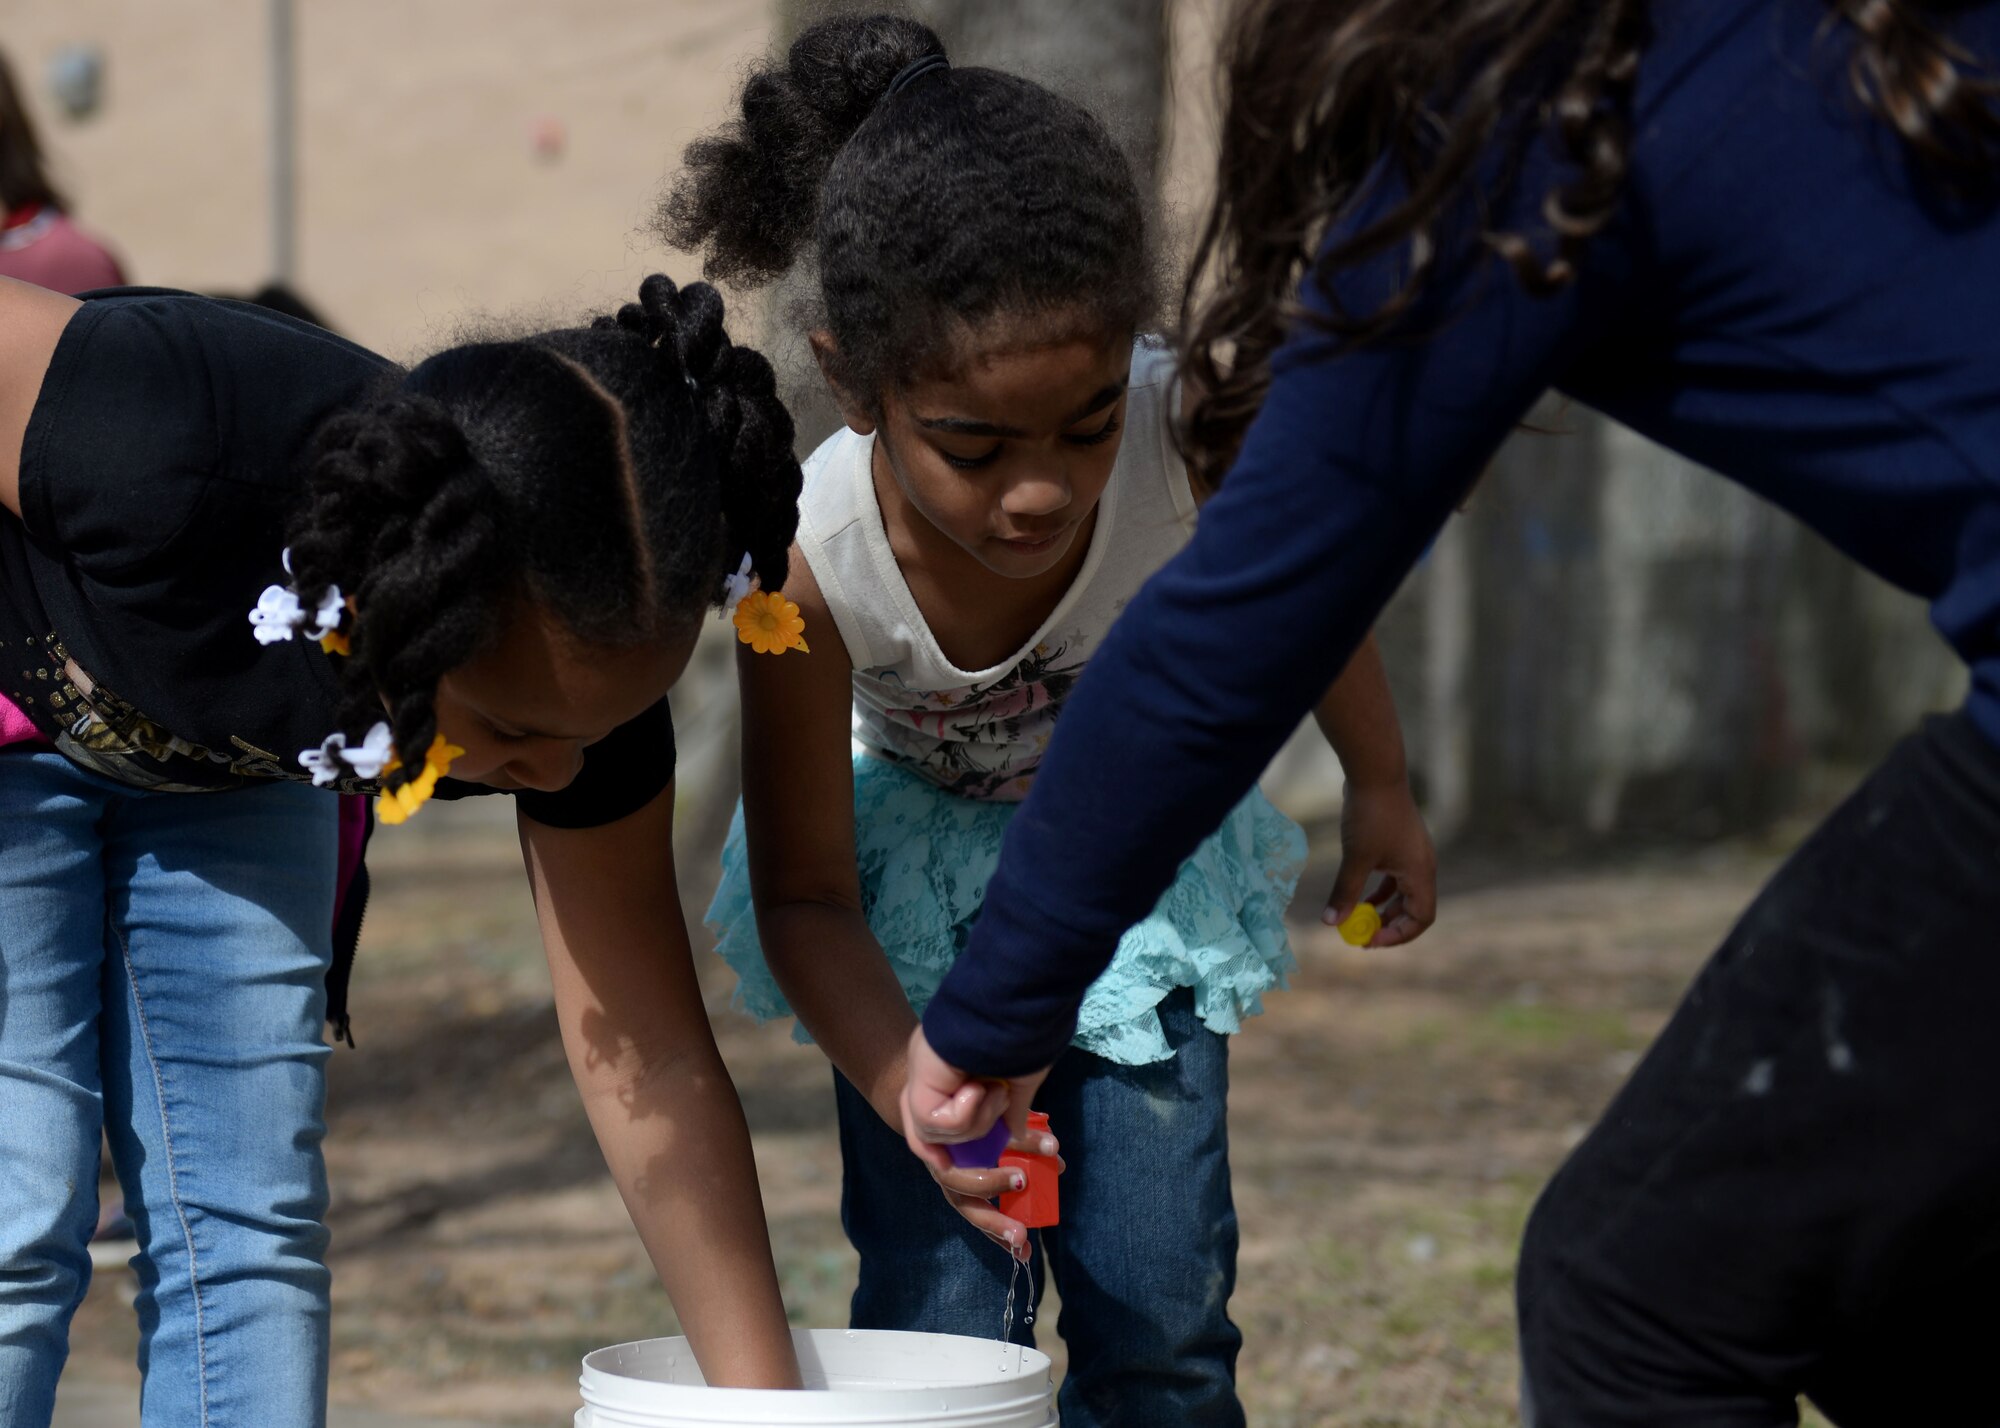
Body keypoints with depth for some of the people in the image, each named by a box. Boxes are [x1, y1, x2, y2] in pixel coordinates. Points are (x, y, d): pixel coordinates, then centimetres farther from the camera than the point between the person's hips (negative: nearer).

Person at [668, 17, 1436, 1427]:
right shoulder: (811, 562, -35)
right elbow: (805, 896, -21)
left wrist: (1380, 789, 9)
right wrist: (916, 1095, -38)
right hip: (918, 867, -1)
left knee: (1162, 1304, -3)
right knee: (939, 1311, -9)